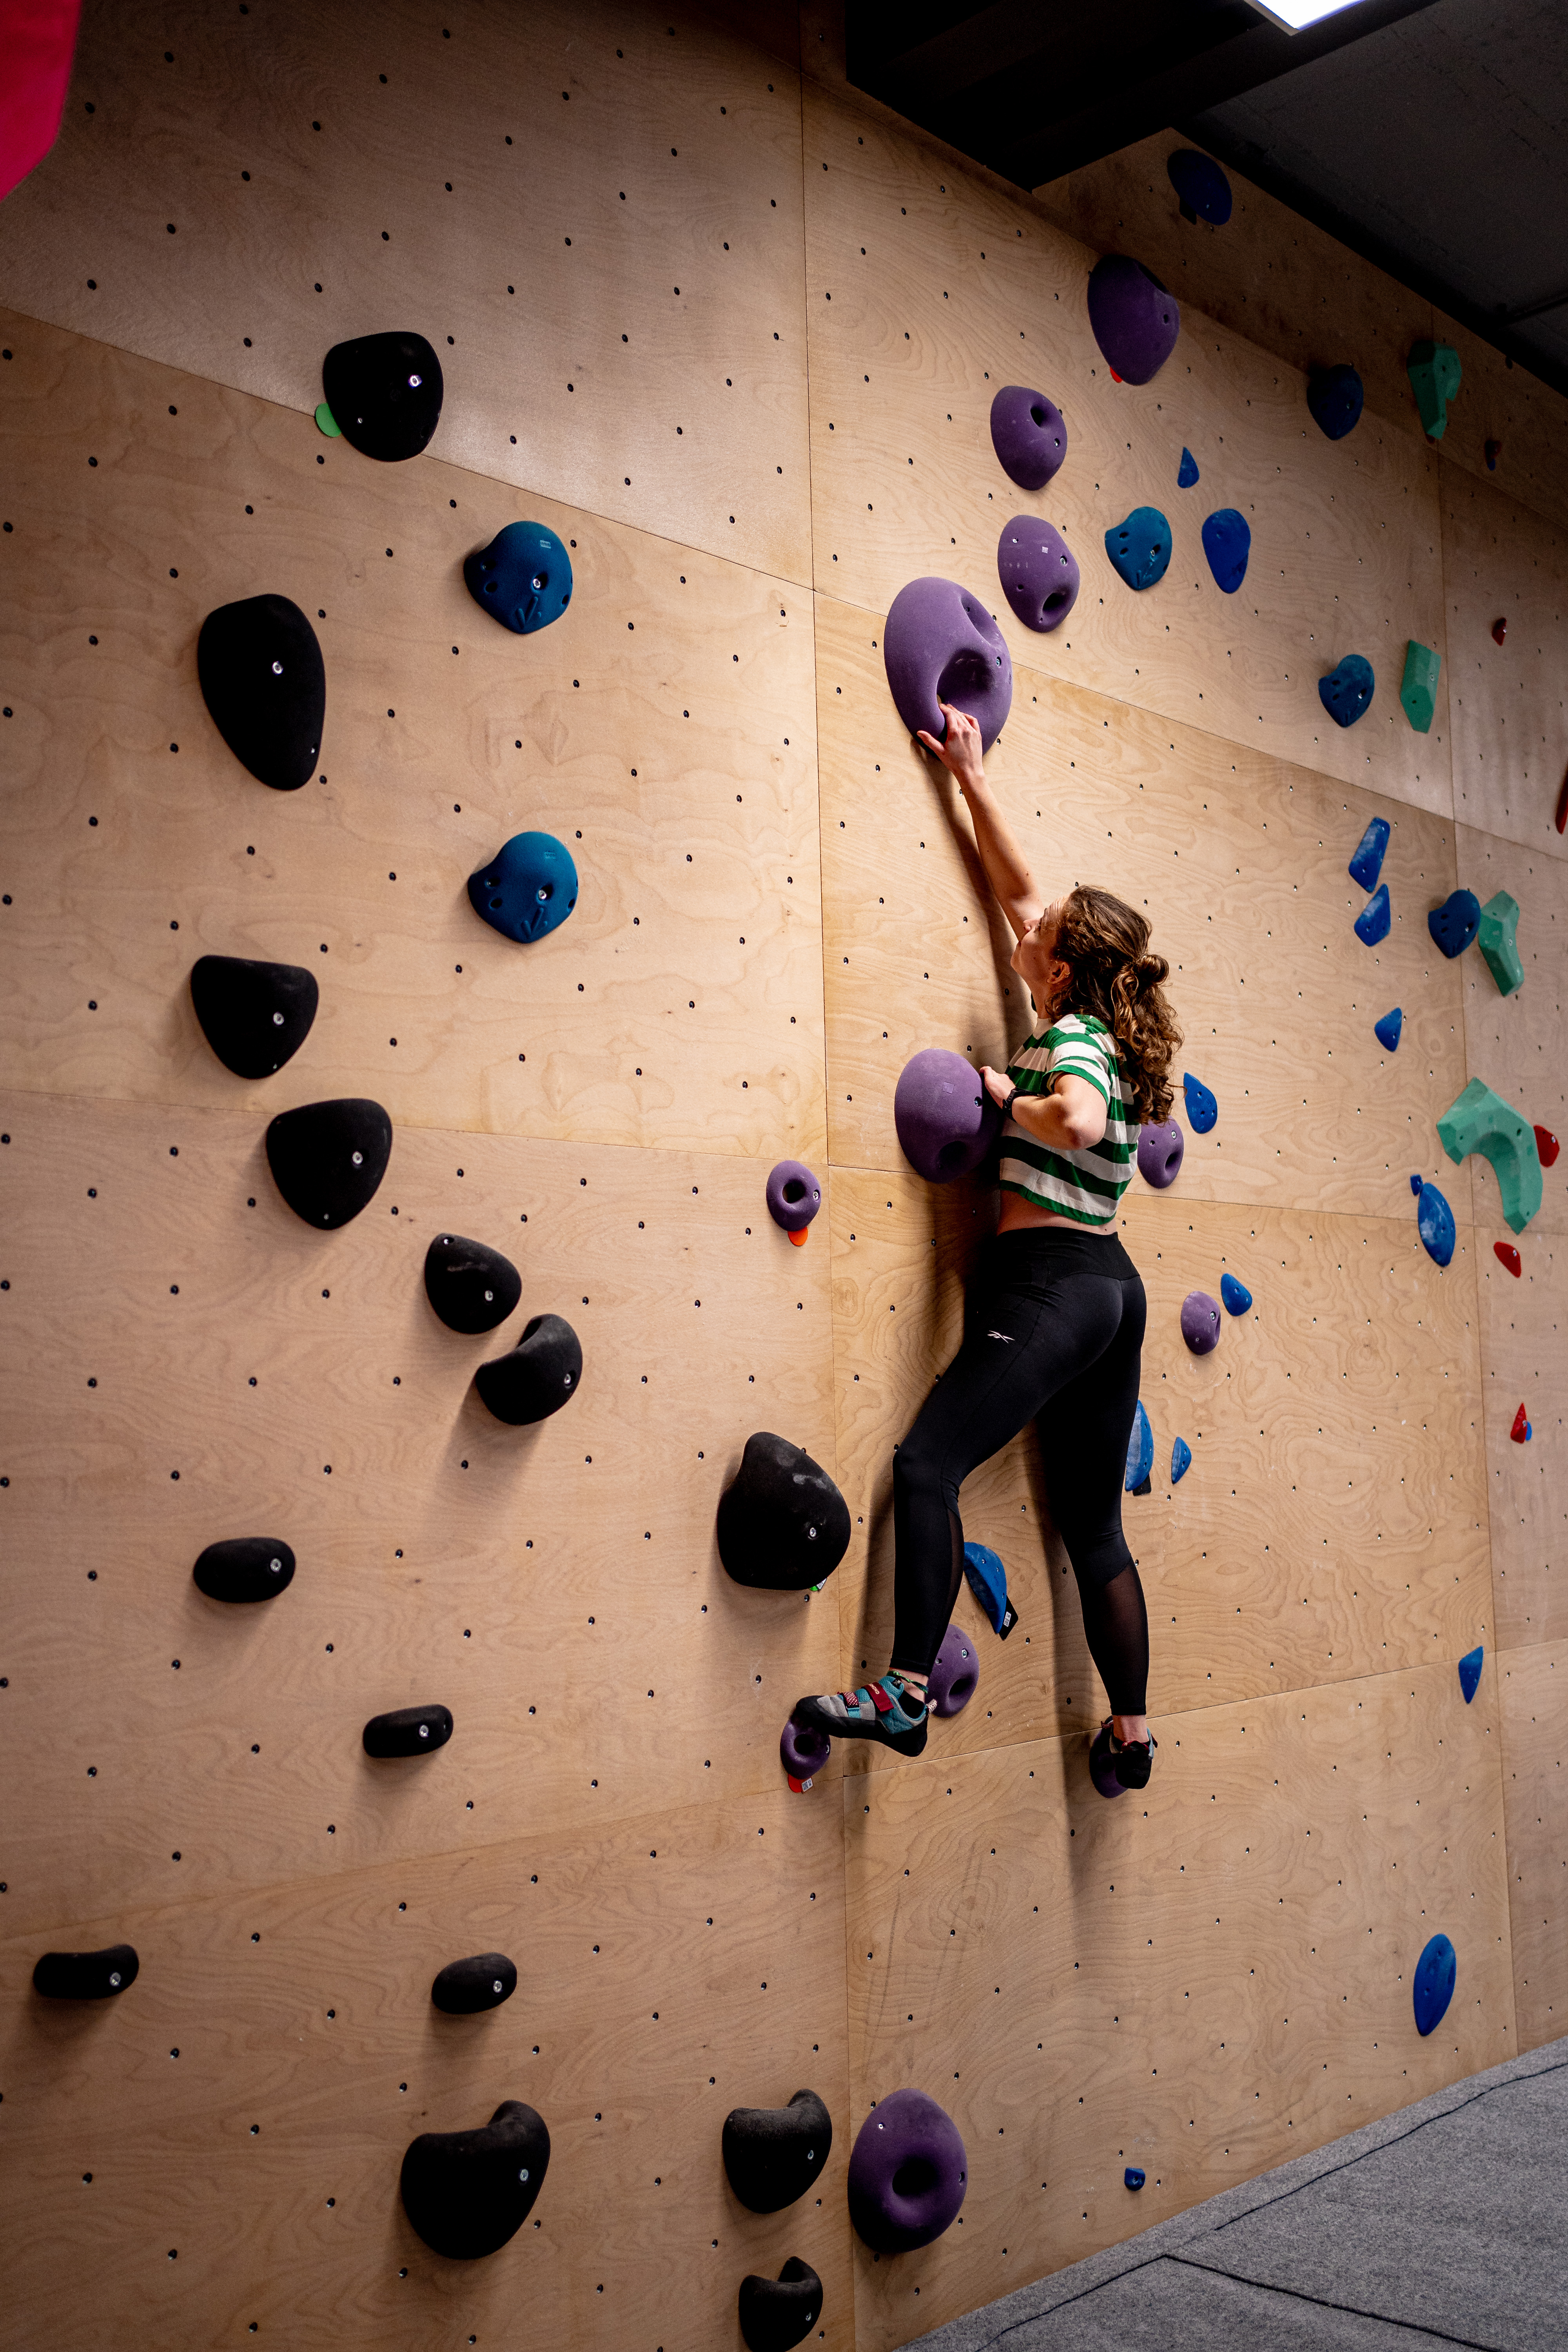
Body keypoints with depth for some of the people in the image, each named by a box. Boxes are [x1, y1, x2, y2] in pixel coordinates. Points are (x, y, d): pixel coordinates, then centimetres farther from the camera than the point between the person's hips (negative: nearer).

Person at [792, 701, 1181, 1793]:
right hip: (1112, 1288, 10)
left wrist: (1008, 1098, -12)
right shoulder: (1104, 1033, 16)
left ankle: (904, 1695, -19)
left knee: (928, 1465, -15)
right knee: (1095, 1523, 12)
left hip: (1050, 1283, -10)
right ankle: (1133, 1736, 18)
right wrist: (972, 777, 28)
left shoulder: (1070, 1038, -8)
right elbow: (1020, 887, 24)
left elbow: (1078, 1122, -32)